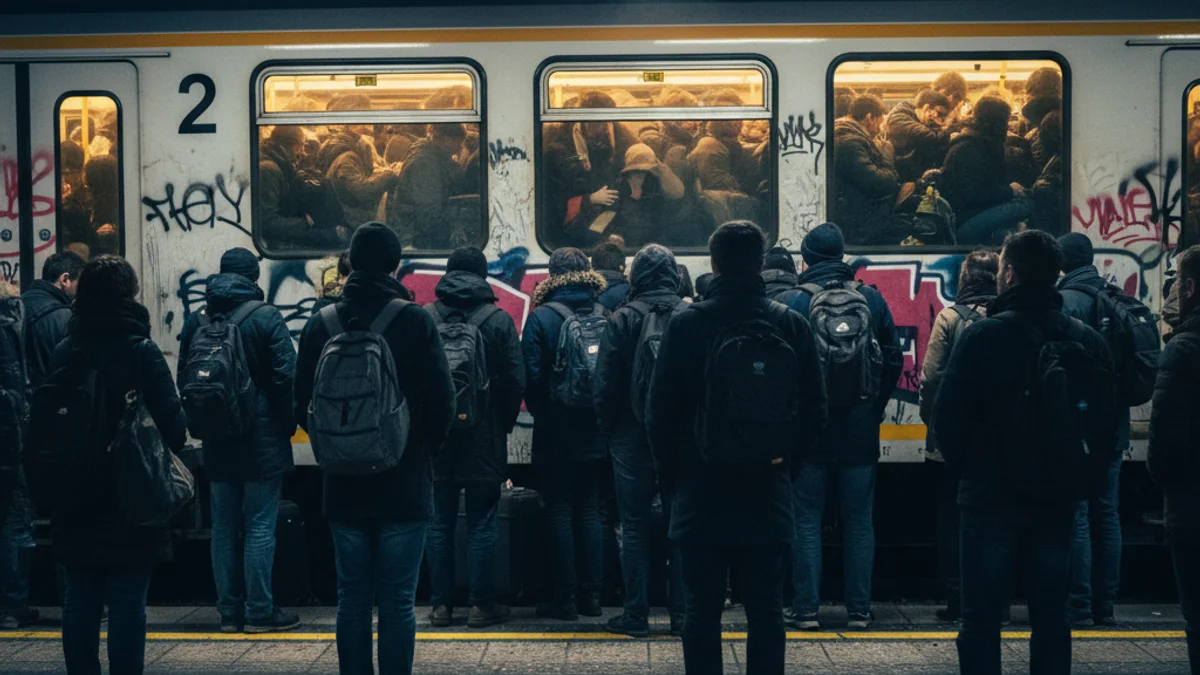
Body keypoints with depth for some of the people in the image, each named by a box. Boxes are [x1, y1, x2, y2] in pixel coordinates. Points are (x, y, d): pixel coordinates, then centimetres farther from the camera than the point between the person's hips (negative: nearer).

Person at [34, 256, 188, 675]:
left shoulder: (64, 353, 1)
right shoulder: (141, 352, -12)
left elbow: (40, 422, 5)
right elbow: (172, 424, -15)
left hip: (75, 503, 4)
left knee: (80, 601, 13)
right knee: (128, 604, 2)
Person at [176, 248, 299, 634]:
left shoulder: (196, 321, 7)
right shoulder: (266, 318, -9)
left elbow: (184, 381, 12)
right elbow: (286, 376, -12)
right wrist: (288, 423, -1)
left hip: (217, 443, 5)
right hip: (262, 439, -5)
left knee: (224, 528, 10)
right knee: (260, 527, -1)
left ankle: (230, 612, 13)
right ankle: (259, 612, 0)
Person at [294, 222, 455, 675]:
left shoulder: (321, 325, 0)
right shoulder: (416, 322, -10)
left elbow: (303, 405, 4)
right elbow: (442, 401, -9)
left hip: (344, 486, 3)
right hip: (405, 485, -3)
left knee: (352, 599, 11)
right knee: (397, 601, 1)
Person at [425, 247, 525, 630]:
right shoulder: (499, 320, -5)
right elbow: (516, 381, -4)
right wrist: (504, 423, 11)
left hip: (437, 439, 2)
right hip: (484, 440, -1)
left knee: (440, 523, 9)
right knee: (482, 523, 5)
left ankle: (442, 604, 12)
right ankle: (481, 605, 6)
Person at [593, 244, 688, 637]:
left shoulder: (622, 320, -7)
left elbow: (605, 384, -7)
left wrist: (609, 430, 6)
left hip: (633, 438, -2)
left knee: (635, 527, 5)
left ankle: (636, 615, 6)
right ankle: (682, 614, 10)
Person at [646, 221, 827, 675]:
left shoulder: (686, 323, -7)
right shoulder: (793, 325, -1)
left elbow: (660, 412, -5)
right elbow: (814, 411, 4)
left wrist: (671, 475, 8)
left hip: (701, 496, -2)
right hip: (768, 499, 2)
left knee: (702, 610, 5)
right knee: (765, 612, 8)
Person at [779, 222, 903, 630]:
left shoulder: (797, 302, -8)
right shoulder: (872, 299, 4)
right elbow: (894, 358, 7)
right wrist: (875, 407, 13)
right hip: (861, 428, 3)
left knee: (807, 520, 5)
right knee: (859, 521, 10)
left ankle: (806, 608, 6)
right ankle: (859, 609, 12)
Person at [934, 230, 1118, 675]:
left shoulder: (983, 335, -12)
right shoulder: (1088, 341, 2)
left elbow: (948, 416, -12)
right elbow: (1107, 420, 6)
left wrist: (965, 467, 3)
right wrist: (1078, 475, 13)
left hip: (993, 496, -4)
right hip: (1059, 500, 4)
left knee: (981, 616, 2)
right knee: (1051, 614, 12)